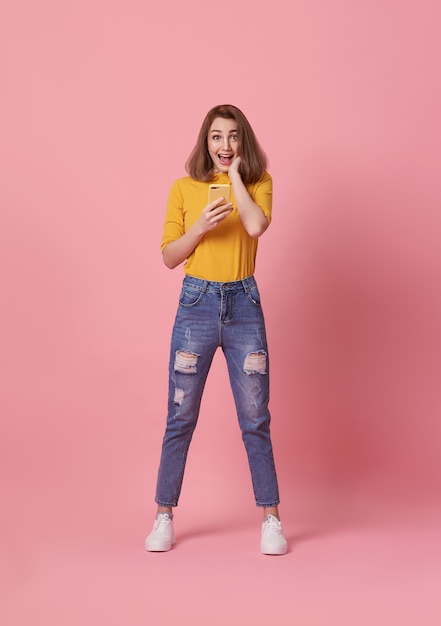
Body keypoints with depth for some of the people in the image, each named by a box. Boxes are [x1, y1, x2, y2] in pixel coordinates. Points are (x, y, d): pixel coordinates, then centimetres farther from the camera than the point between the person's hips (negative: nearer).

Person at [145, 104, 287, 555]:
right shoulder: (184, 188, 5)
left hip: (244, 305, 0)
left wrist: (235, 174, -7)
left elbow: (256, 226, -17)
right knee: (180, 417, 4)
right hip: (196, 303, 0)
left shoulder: (259, 183, 5)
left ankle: (271, 519, 16)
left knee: (255, 419, 4)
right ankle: (164, 516, 17)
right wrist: (200, 227, -13)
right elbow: (168, 257, 3)